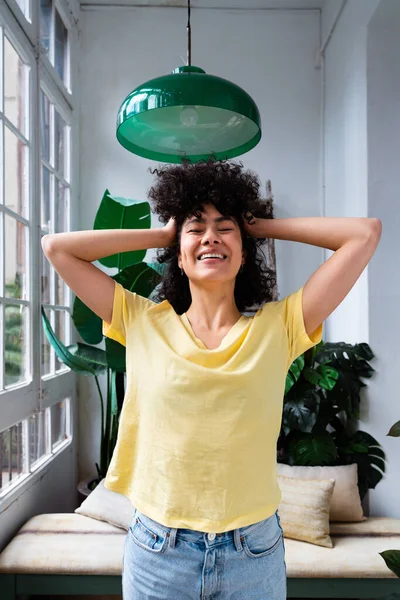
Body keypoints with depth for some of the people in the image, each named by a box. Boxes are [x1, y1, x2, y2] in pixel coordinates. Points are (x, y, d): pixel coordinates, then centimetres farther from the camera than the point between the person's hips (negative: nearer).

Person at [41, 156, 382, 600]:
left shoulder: (277, 327, -5)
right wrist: (161, 235, 0)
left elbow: (365, 233, -5)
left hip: (254, 555, 0)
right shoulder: (144, 325, -2)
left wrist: (258, 225, 0)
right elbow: (56, 247, 0)